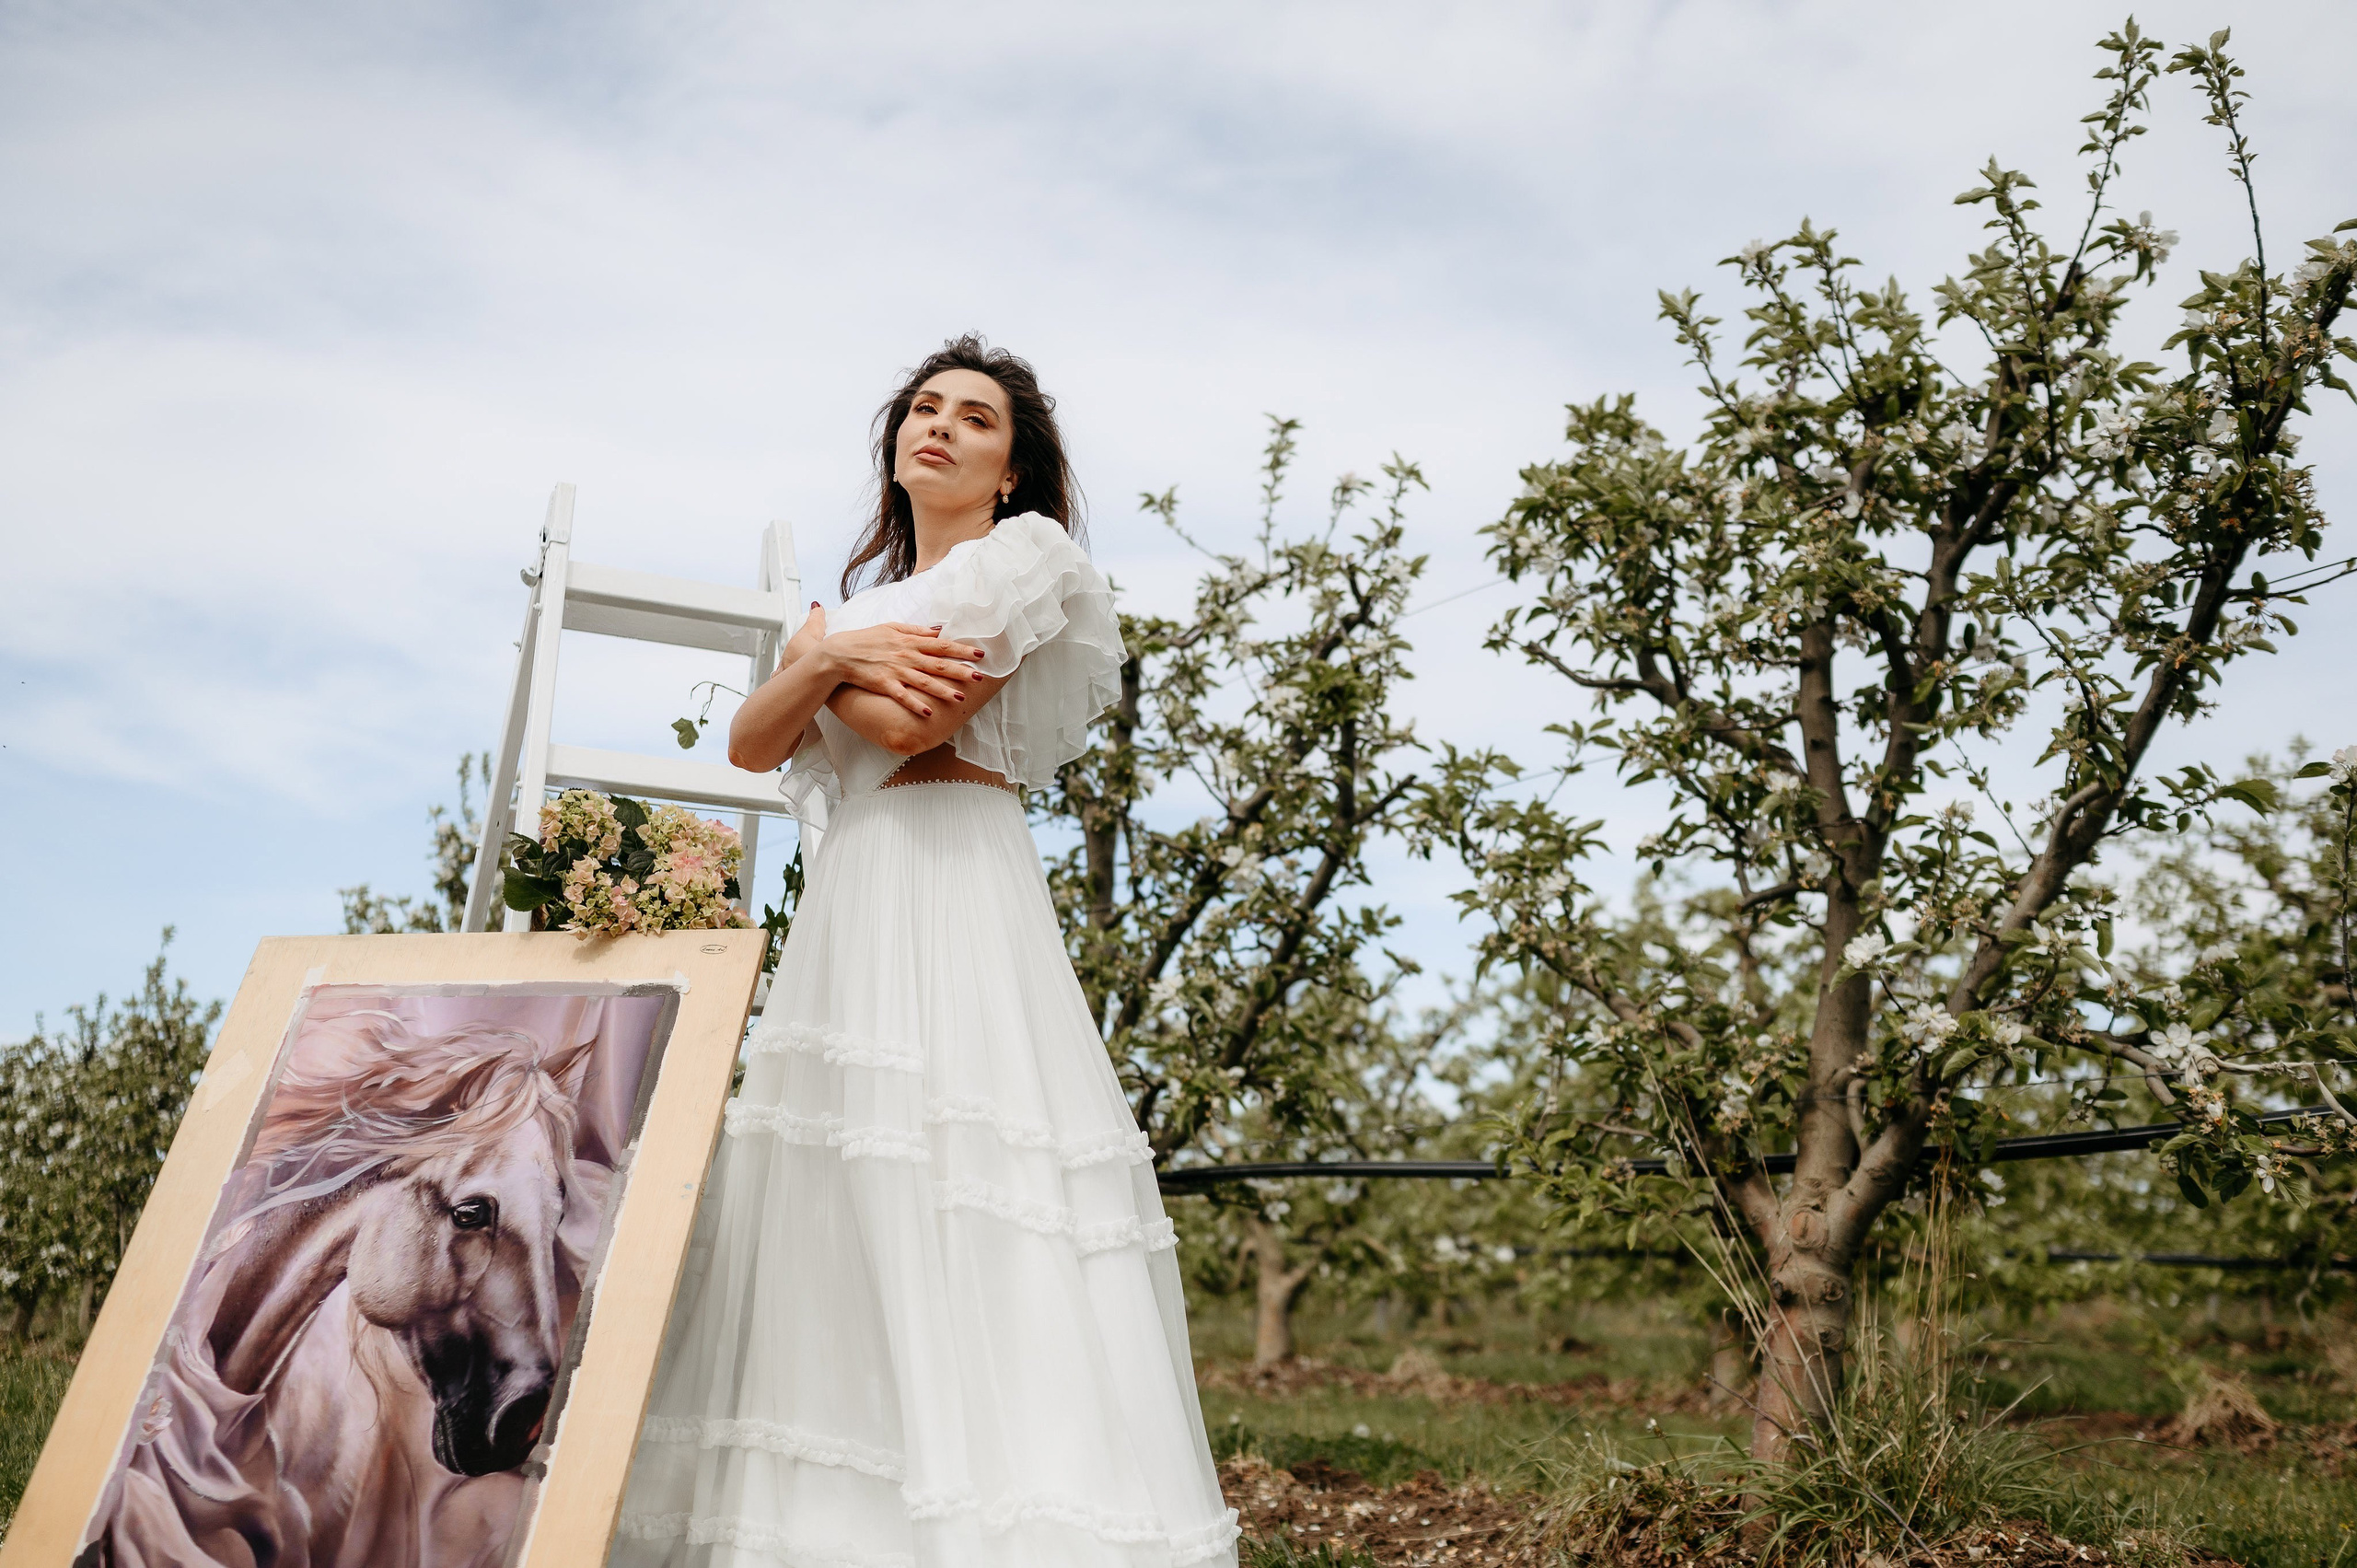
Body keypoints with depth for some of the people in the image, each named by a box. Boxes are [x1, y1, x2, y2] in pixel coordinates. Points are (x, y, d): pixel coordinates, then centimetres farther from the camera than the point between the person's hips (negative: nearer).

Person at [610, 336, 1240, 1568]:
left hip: (955, 900, -7)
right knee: (836, 1230, 3)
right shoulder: (867, 597, 26)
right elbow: (750, 743, 13)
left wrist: (819, 654, 9)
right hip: (845, 912, 7)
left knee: (957, 1222, -13)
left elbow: (909, 724, -9)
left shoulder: (1023, 556, 4)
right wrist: (833, 659, -3)